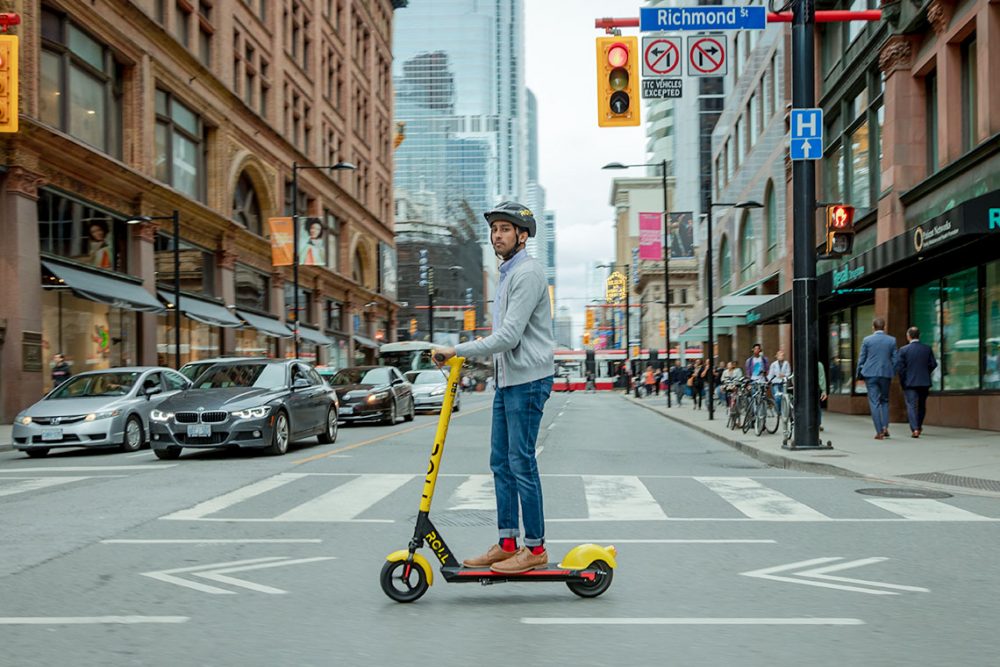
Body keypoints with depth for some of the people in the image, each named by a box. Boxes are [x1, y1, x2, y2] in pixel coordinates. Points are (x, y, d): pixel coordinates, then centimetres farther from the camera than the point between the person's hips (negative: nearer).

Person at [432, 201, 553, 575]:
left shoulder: (528, 273, -14)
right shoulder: (507, 274, 19)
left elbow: (509, 336, -22)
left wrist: (457, 351, -19)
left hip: (528, 380, -10)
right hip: (507, 380, 10)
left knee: (521, 463, -7)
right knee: (501, 462, 10)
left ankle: (535, 547, 1)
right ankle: (507, 543, 16)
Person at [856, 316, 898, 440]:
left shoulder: (867, 340, -3)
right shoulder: (892, 340, 2)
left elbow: (861, 359, 1)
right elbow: (894, 359, 4)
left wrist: (859, 375, 12)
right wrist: (892, 373, 17)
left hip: (870, 374, -2)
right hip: (886, 374, 2)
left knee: (874, 402, 1)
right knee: (885, 400, 18)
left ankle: (879, 432, -4)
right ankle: (885, 426, 4)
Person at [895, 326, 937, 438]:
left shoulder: (903, 349, -8)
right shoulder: (927, 349, 0)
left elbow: (899, 366, -11)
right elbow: (933, 364, 0)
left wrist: (903, 379, 1)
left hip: (909, 382, -3)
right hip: (924, 382, 3)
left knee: (911, 405, -2)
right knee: (922, 405, 19)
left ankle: (915, 429, -16)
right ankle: (919, 427, 33)